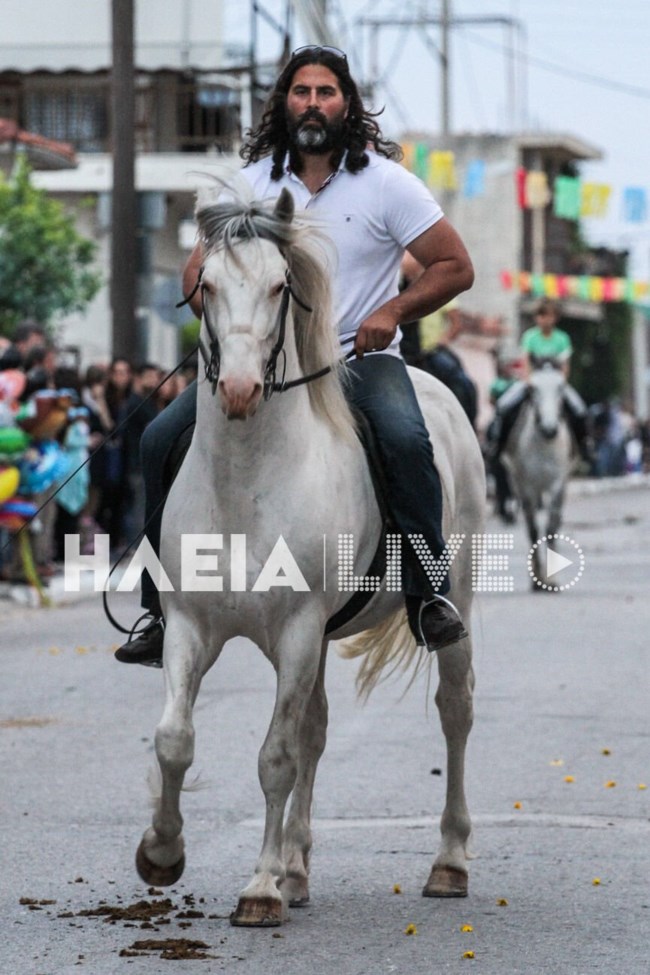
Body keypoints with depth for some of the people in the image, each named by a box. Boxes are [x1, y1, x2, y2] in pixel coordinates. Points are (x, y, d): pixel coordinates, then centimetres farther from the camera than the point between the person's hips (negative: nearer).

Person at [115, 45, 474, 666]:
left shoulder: (384, 181, -2)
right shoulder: (253, 181, 7)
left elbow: (455, 267, 0)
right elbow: (199, 268, 14)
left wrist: (393, 311, -15)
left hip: (360, 354, -3)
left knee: (406, 439, -35)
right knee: (160, 440, -14)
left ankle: (428, 594, -19)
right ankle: (161, 609, -4)